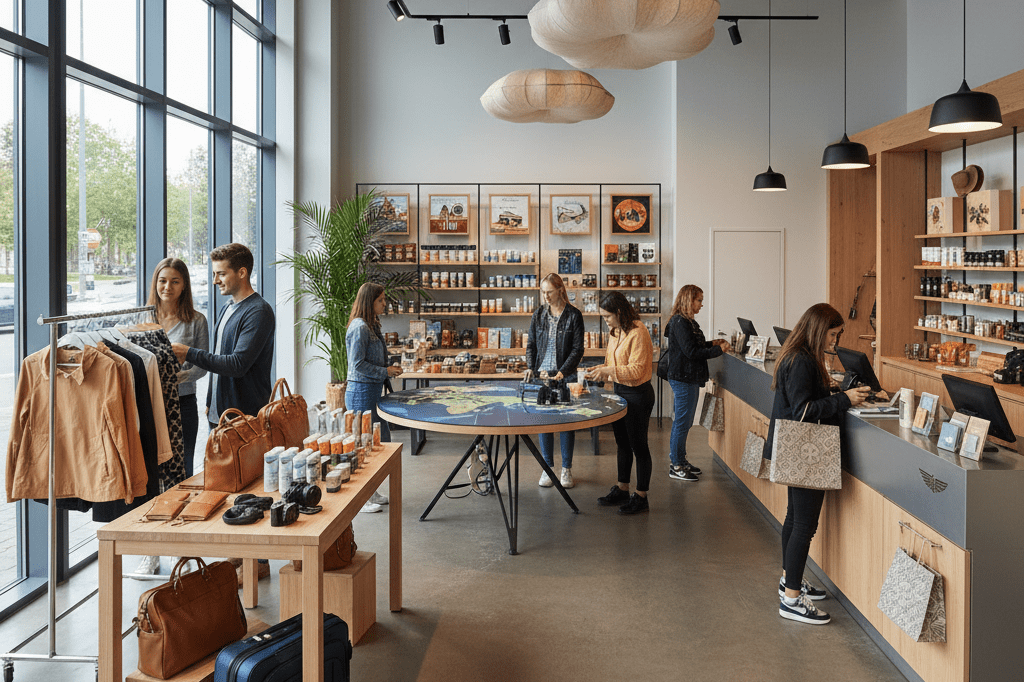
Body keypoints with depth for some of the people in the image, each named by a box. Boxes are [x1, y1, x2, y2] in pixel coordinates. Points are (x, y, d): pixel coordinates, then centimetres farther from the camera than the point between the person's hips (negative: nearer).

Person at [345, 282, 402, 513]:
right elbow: (358, 364, -21)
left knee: (382, 440, 15)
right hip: (361, 392, -10)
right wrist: (385, 372, -15)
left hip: (373, 392, 10)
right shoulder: (359, 327, -17)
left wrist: (389, 369, 10)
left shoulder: (372, 326, 14)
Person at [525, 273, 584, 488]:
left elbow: (577, 349, -6)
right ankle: (547, 468, 15)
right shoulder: (539, 314, 6)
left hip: (566, 376, -3)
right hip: (542, 374, 3)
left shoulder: (573, 315, -4)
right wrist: (530, 367, -3)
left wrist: (562, 372, -16)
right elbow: (531, 344, 12)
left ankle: (566, 469, 14)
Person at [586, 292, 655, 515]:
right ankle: (622, 489, 30)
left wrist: (608, 371, -25)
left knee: (638, 445, 1)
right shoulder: (615, 332, 10)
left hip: (638, 394, -9)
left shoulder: (638, 333, -19)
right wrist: (601, 370, 2)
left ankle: (641, 496, 12)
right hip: (620, 391, 9)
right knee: (622, 443, 18)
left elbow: (636, 370, -24)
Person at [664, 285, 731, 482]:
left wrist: (712, 343, 15)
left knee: (684, 422, 16)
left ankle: (680, 460, 26)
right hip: (683, 378, -11)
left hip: (690, 378, 11)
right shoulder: (680, 323, -17)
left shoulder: (687, 322, 14)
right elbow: (691, 352, -21)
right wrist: (719, 350, -14)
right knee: (682, 422, -4)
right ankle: (676, 466, 4)